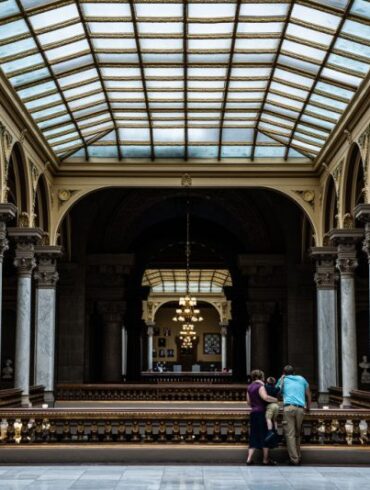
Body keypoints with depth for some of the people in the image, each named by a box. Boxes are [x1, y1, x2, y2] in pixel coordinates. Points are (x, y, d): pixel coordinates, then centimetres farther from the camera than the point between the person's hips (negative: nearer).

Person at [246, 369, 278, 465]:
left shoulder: (249, 387, 15)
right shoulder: (260, 386, -9)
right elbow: (265, 397, -23)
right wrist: (275, 400, -10)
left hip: (253, 413, 8)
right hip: (262, 412, -8)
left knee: (254, 436, 9)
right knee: (265, 435, -1)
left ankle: (249, 458, 1)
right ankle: (266, 459, 2)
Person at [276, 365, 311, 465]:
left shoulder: (282, 380, 20)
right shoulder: (301, 379, 24)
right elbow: (308, 394, 26)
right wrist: (308, 407, 35)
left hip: (288, 407, -2)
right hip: (300, 409, 2)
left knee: (290, 434, -5)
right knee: (297, 434, 13)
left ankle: (294, 459, -12)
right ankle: (298, 457, 13)